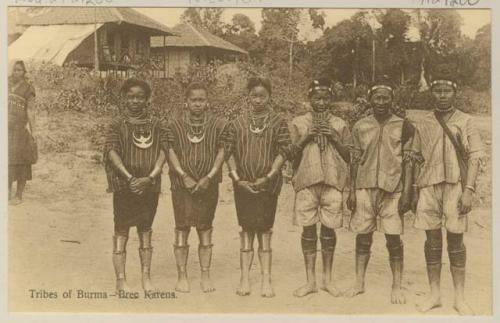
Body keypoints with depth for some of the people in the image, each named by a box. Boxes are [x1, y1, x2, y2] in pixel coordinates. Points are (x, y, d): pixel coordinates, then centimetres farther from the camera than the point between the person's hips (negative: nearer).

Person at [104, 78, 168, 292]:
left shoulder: (155, 124, 7)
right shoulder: (117, 124, 1)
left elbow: (163, 150, 0)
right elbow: (112, 151, -9)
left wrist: (150, 178, -13)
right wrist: (129, 177, -18)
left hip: (149, 185, 2)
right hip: (123, 185, -2)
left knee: (146, 230, 9)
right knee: (121, 232, 1)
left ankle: (146, 277, 17)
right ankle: (121, 279, 6)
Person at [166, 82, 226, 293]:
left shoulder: (217, 125, 5)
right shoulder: (175, 126, 5)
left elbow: (221, 151, 1)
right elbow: (171, 152, -1)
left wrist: (209, 177, -10)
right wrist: (184, 176, -11)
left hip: (208, 184, 0)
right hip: (182, 183, 0)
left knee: (205, 228, 4)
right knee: (182, 228, 0)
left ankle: (205, 275, 12)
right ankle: (182, 275, 8)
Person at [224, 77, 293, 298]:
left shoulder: (278, 122, 4)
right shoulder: (237, 123, 8)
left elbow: (284, 151, -3)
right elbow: (229, 152, 5)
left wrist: (269, 176, -11)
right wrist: (237, 178, -6)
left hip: (268, 184, -1)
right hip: (243, 184, 1)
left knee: (265, 230, 1)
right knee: (246, 229, 3)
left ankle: (266, 280, 4)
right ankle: (245, 278, 7)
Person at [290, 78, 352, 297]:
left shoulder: (340, 125, 10)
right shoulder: (299, 123, 9)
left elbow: (349, 156, 8)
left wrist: (334, 138, -5)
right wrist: (307, 137, -6)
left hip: (332, 181, 0)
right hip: (306, 181, 0)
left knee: (328, 228, 3)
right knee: (308, 229, 2)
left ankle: (328, 279, 16)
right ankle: (310, 281, 11)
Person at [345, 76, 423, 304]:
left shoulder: (404, 127, 1)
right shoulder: (360, 127, 8)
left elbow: (409, 162, -1)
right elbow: (355, 161, 10)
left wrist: (407, 192, -8)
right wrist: (352, 191, 5)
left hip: (393, 189, -2)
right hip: (364, 188, 2)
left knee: (394, 238, -1)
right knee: (362, 236, 7)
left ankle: (397, 287, 12)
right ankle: (359, 283, 19)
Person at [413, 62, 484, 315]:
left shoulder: (466, 122, 4)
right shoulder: (424, 123, 10)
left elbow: (475, 158, -2)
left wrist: (468, 190, -11)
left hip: (456, 186, -2)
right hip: (429, 187, 2)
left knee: (456, 240, 2)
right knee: (432, 241, 6)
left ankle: (459, 298, 11)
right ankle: (434, 294, 16)